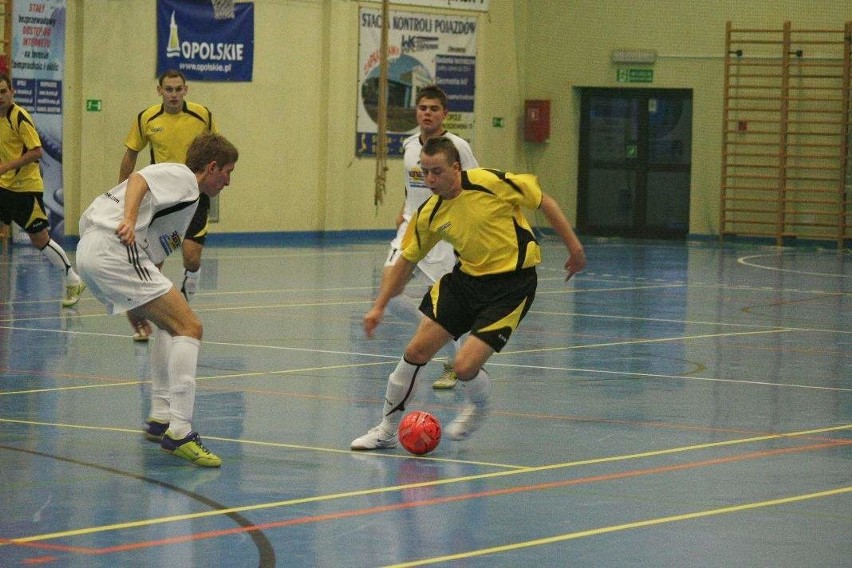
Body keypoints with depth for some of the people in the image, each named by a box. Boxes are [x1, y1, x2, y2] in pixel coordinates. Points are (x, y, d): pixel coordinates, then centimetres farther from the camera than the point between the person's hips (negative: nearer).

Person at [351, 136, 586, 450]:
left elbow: (544, 201, -7)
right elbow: (407, 260, 10)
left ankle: (478, 409, 22)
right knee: (416, 351, -2)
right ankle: (387, 429, 17)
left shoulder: (491, 182, -19)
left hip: (512, 284, -5)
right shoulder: (429, 214, -4)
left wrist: (574, 247, -5)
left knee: (465, 367, -15)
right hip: (467, 278, 5)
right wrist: (379, 306, 7)